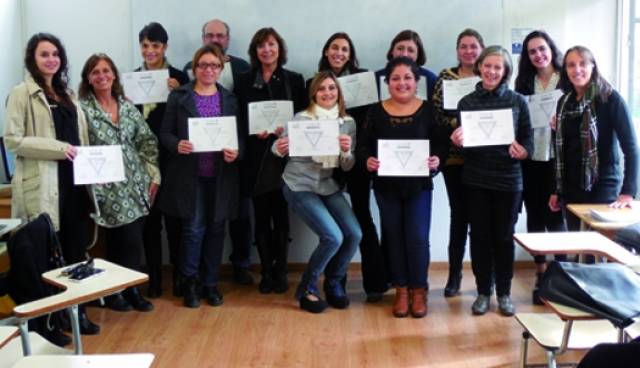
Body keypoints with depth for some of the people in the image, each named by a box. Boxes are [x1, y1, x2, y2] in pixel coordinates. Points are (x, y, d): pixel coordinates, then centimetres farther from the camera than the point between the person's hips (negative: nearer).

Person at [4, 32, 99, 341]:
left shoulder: (67, 93, 18)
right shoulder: (22, 94, -4)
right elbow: (12, 140, -12)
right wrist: (58, 148, -19)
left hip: (74, 181, 6)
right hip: (44, 186, -6)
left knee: (77, 251, 10)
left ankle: (77, 312, 22)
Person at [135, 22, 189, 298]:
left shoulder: (178, 77, 1)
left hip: (171, 156, -2)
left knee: (174, 217, 3)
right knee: (149, 218, 7)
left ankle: (179, 277, 14)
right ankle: (154, 278, 17)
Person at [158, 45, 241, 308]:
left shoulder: (230, 99, 9)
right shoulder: (178, 96, 2)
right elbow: (165, 133, 1)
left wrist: (236, 152, -13)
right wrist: (177, 145, -19)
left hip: (220, 176, 3)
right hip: (190, 175, -2)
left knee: (216, 228, 8)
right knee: (193, 228, -3)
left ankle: (211, 283, 20)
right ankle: (189, 283, 14)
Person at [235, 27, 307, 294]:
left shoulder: (294, 80, 8)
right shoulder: (244, 81, 8)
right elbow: (238, 120, 5)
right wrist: (255, 132, -14)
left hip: (283, 156, 0)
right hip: (256, 159, 1)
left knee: (281, 216, 2)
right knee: (261, 217, 3)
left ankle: (280, 272, 12)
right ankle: (267, 272, 12)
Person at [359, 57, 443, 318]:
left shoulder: (428, 110, -2)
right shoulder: (376, 112, 1)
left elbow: (441, 144, -1)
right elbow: (364, 145, 0)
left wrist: (437, 159, -21)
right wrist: (367, 160, -19)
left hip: (419, 185, -1)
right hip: (386, 186, 2)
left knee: (418, 238, -3)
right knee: (394, 237, 9)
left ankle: (419, 289, 16)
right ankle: (401, 289, 22)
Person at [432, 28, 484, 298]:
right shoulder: (445, 77, 6)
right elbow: (437, 113, -2)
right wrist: (457, 125, -18)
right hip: (454, 157, 0)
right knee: (459, 214, 5)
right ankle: (454, 275, 17)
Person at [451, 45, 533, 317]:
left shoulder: (517, 101, 0)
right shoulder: (467, 102, 3)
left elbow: (528, 140, 1)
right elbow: (463, 147, 5)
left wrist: (521, 151, -21)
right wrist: (458, 142, -17)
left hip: (508, 179, -1)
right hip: (476, 180, 1)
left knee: (504, 237, 6)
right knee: (480, 235, 6)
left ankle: (504, 293, 20)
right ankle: (483, 292, 20)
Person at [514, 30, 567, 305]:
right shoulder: (524, 82, 10)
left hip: (557, 159, -3)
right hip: (530, 159, 3)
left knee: (555, 217, -3)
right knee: (535, 217, 8)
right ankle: (541, 276, 19)